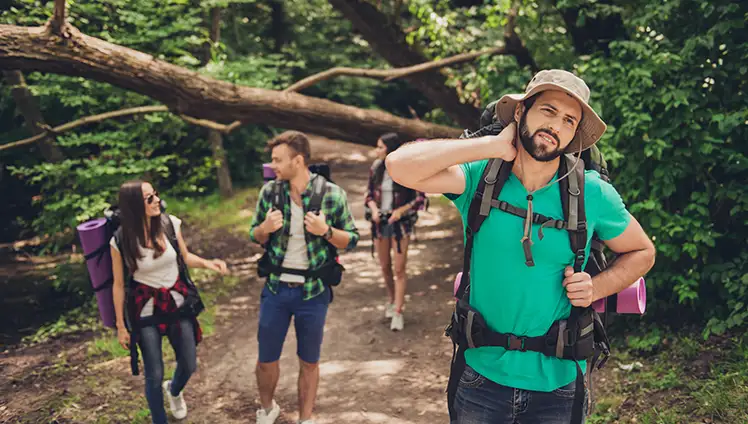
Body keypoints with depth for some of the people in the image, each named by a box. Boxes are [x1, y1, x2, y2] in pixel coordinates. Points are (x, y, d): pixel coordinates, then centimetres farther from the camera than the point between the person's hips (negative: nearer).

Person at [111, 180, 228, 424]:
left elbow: (184, 257, 7)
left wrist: (206, 263, -14)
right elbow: (118, 285, -7)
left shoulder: (170, 223, -10)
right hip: (145, 309, -3)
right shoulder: (120, 241, -18)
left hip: (177, 302, 3)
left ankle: (174, 390, 52)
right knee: (154, 375, 3)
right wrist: (120, 326, -2)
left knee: (189, 365, 15)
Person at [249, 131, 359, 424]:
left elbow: (352, 240, -2)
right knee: (266, 359, 13)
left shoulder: (333, 195, -11)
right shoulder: (269, 191, -3)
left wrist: (326, 231, -22)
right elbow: (255, 236, 8)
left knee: (309, 362, 12)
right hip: (275, 288, 2)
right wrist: (265, 228, -15)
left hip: (313, 291, -2)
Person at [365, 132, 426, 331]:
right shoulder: (376, 168, -1)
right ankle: (392, 300, 36)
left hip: (400, 224, -4)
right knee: (385, 267, 14)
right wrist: (373, 209, -11)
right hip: (380, 223, 4)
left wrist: (401, 210, -18)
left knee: (399, 270, -4)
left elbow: (420, 198, -6)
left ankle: (398, 312, 3)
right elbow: (369, 194, 9)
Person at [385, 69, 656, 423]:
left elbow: (641, 252, 8)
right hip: (482, 374, 0)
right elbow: (400, 166, -25)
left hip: (557, 383, 1)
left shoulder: (592, 193, -7)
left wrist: (597, 288, -11)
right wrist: (494, 145, -22)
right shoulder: (479, 178, -10)